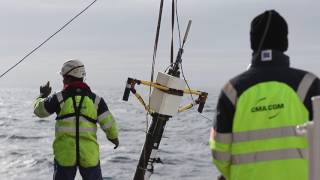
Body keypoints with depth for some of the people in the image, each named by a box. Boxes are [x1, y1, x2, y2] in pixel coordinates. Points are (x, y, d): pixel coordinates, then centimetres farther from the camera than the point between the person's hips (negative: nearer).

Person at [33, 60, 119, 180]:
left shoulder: (59, 98, -5)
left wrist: (42, 95, 27)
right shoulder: (95, 99, 0)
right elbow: (109, 123, 0)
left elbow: (39, 110, 6)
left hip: (64, 154, -1)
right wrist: (114, 137, 21)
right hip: (89, 155, 1)